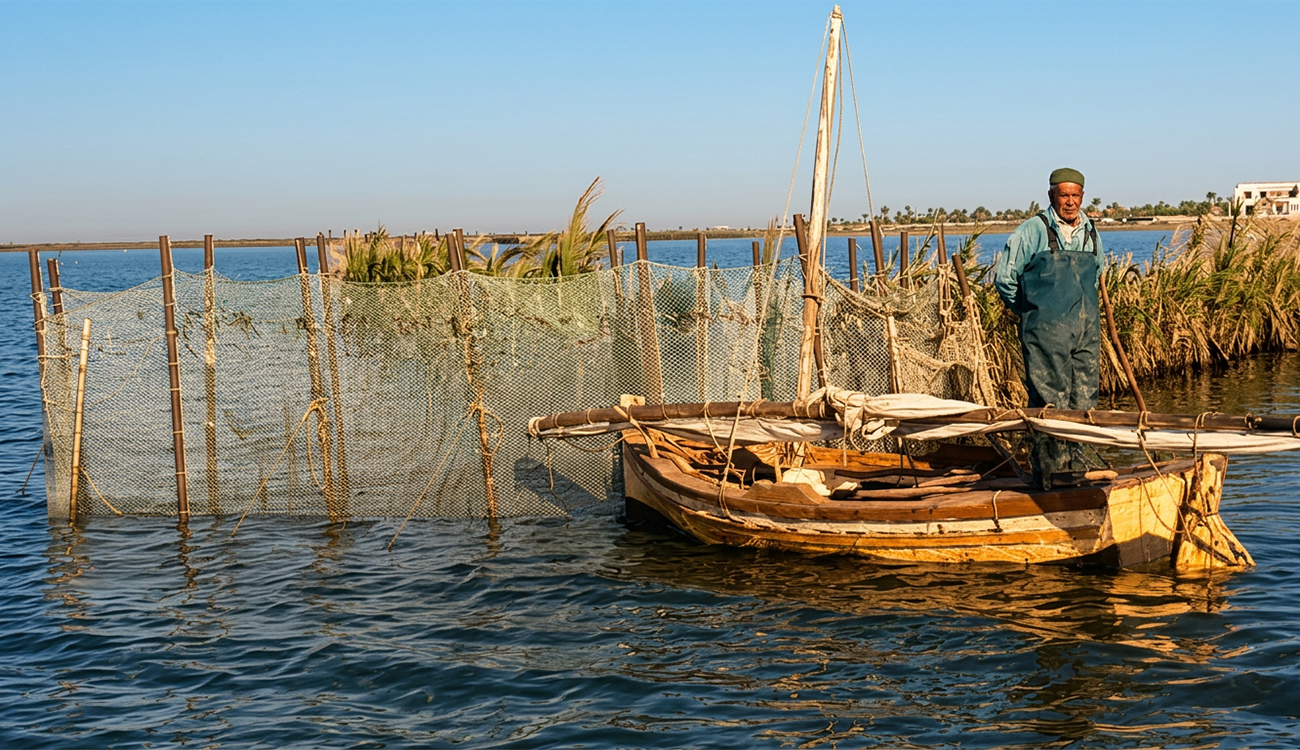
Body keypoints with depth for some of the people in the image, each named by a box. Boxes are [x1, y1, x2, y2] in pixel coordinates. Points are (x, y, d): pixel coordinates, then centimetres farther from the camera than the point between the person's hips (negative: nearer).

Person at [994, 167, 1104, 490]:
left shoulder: (1091, 234, 13)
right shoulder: (1032, 231, -5)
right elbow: (1004, 277, 0)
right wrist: (1030, 310, 6)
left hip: (1086, 331, 6)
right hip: (1046, 332, -6)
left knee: (1083, 400, 8)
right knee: (1050, 400, -6)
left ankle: (1074, 462, 17)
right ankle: (1050, 467, -2)